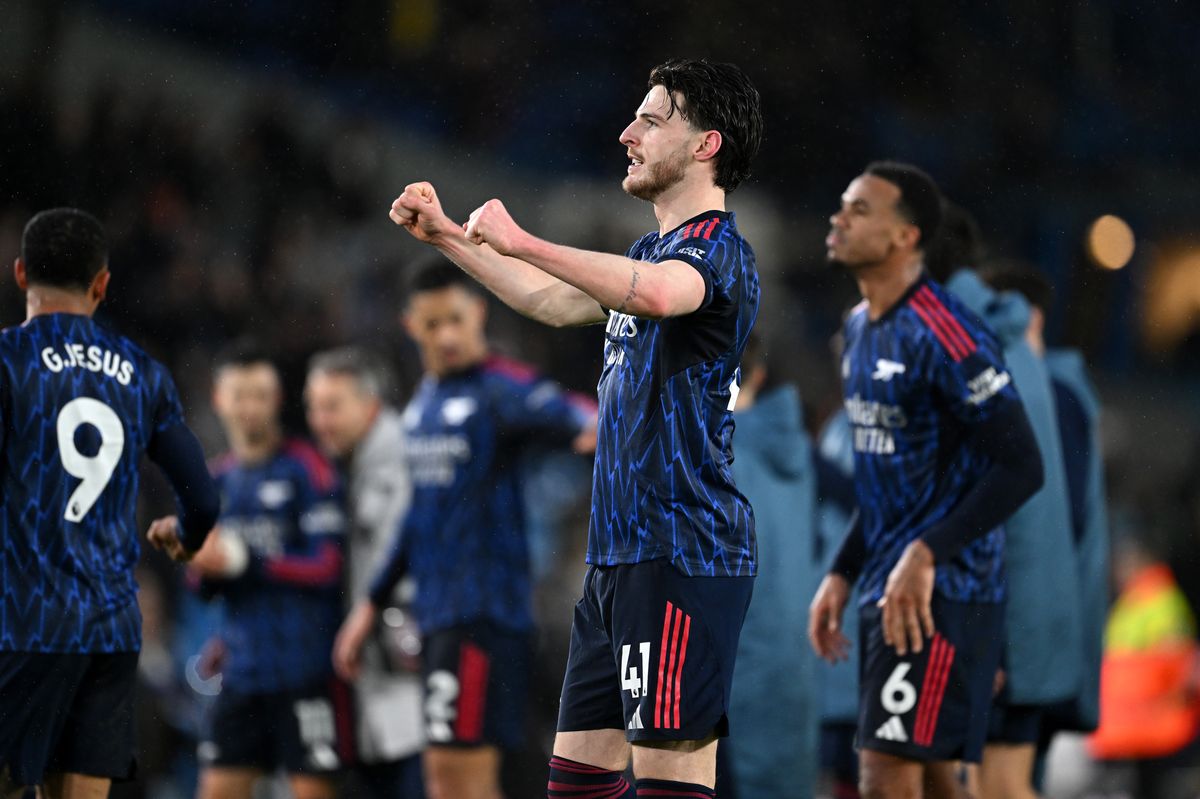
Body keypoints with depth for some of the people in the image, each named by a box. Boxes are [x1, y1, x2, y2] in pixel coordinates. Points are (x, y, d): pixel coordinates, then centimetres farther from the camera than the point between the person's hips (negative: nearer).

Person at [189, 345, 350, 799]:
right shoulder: (220, 480, 15)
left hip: (306, 669, -6)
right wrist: (205, 569, -5)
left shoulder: (307, 471, -7)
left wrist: (242, 560, -18)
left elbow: (328, 567, -14)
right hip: (243, 670, 6)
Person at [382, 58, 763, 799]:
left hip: (682, 552, -10)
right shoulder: (654, 251, 22)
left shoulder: (716, 249, -10)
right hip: (620, 556, 10)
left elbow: (655, 293, -34)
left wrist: (520, 242, -30)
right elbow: (554, 302, 38)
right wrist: (447, 237, 37)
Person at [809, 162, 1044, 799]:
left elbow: (1020, 468, -18)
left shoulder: (943, 335, -16)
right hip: (885, 588, 10)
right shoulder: (860, 327, 13)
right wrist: (842, 574, 18)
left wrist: (926, 555, -24)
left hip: (942, 594, -10)